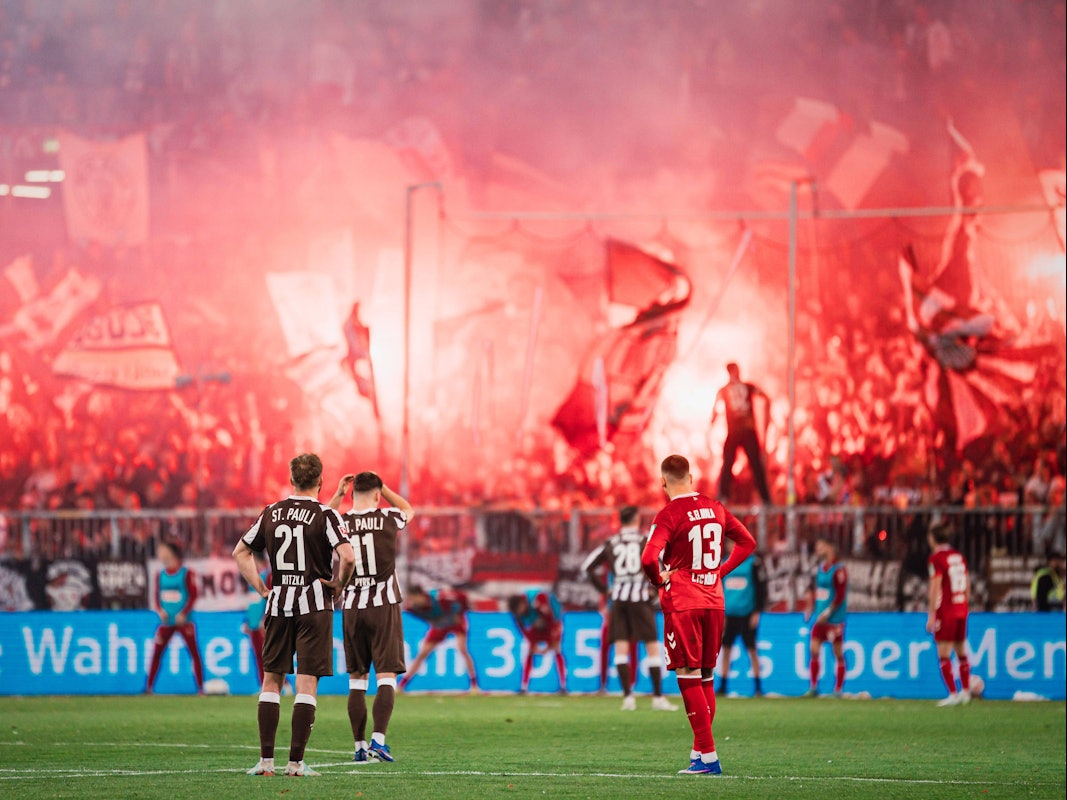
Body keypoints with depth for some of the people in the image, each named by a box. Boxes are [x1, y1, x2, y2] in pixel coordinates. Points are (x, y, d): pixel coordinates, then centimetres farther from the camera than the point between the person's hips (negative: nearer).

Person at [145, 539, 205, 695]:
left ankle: (200, 688, 2)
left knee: (194, 653, -3)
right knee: (156, 653, -1)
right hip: (166, 622, 4)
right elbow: (157, 596, 10)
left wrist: (184, 613, -17)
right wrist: (160, 610, -8)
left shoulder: (186, 573, -6)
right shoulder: (160, 575, 8)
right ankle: (149, 687, 4)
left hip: (183, 621, -4)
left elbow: (193, 596, -7)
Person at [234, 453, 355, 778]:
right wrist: (339, 584, -3)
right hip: (314, 603, -4)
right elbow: (347, 557, -20)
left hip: (278, 604, 4)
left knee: (271, 680, 10)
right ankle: (296, 762, -5)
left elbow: (240, 552, 13)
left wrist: (260, 587, 14)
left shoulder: (271, 513, 7)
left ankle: (266, 760, 6)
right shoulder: (325, 515, -8)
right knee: (307, 683, -2)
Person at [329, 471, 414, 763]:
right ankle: (378, 739, -18)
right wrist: (382, 487, 21)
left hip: (352, 608, 2)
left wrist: (338, 495, 21)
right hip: (384, 607, -2)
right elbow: (408, 510, 21)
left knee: (357, 679, 9)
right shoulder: (388, 519, -4)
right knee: (386, 676, -3)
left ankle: (360, 746, 8)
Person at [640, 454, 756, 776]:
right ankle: (699, 752, 15)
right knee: (706, 677, 13)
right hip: (714, 601, 6)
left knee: (688, 677, -4)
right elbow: (747, 541, 19)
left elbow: (649, 558, -24)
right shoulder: (715, 508, 8)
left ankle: (708, 756, -10)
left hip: (682, 604, -6)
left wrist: (659, 580, -5)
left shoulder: (670, 514, -12)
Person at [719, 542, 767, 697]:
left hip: (747, 613, -5)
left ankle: (758, 687, 5)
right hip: (729, 614, 5)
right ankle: (722, 686, 9)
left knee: (752, 650, -1)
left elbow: (761, 588, -4)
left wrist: (757, 613, -9)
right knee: (726, 649, 4)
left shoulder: (754, 562, -2)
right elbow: (718, 589, 18)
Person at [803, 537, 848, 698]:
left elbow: (840, 597, -16)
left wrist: (827, 613, -16)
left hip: (834, 620, -7)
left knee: (838, 654, 1)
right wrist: (810, 609, 13)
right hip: (820, 618, 7)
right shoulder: (819, 569, 12)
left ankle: (838, 690, 6)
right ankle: (813, 688, 7)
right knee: (814, 651, 1)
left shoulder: (838, 570, -12)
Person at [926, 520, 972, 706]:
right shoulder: (959, 556, 12)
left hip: (945, 612, -7)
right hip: (961, 610, 7)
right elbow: (967, 585, 16)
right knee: (961, 651, 14)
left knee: (943, 654, -5)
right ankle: (965, 691, 15)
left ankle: (953, 694, -11)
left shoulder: (937, 558, -10)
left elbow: (935, 588, -14)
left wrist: (931, 615, -12)